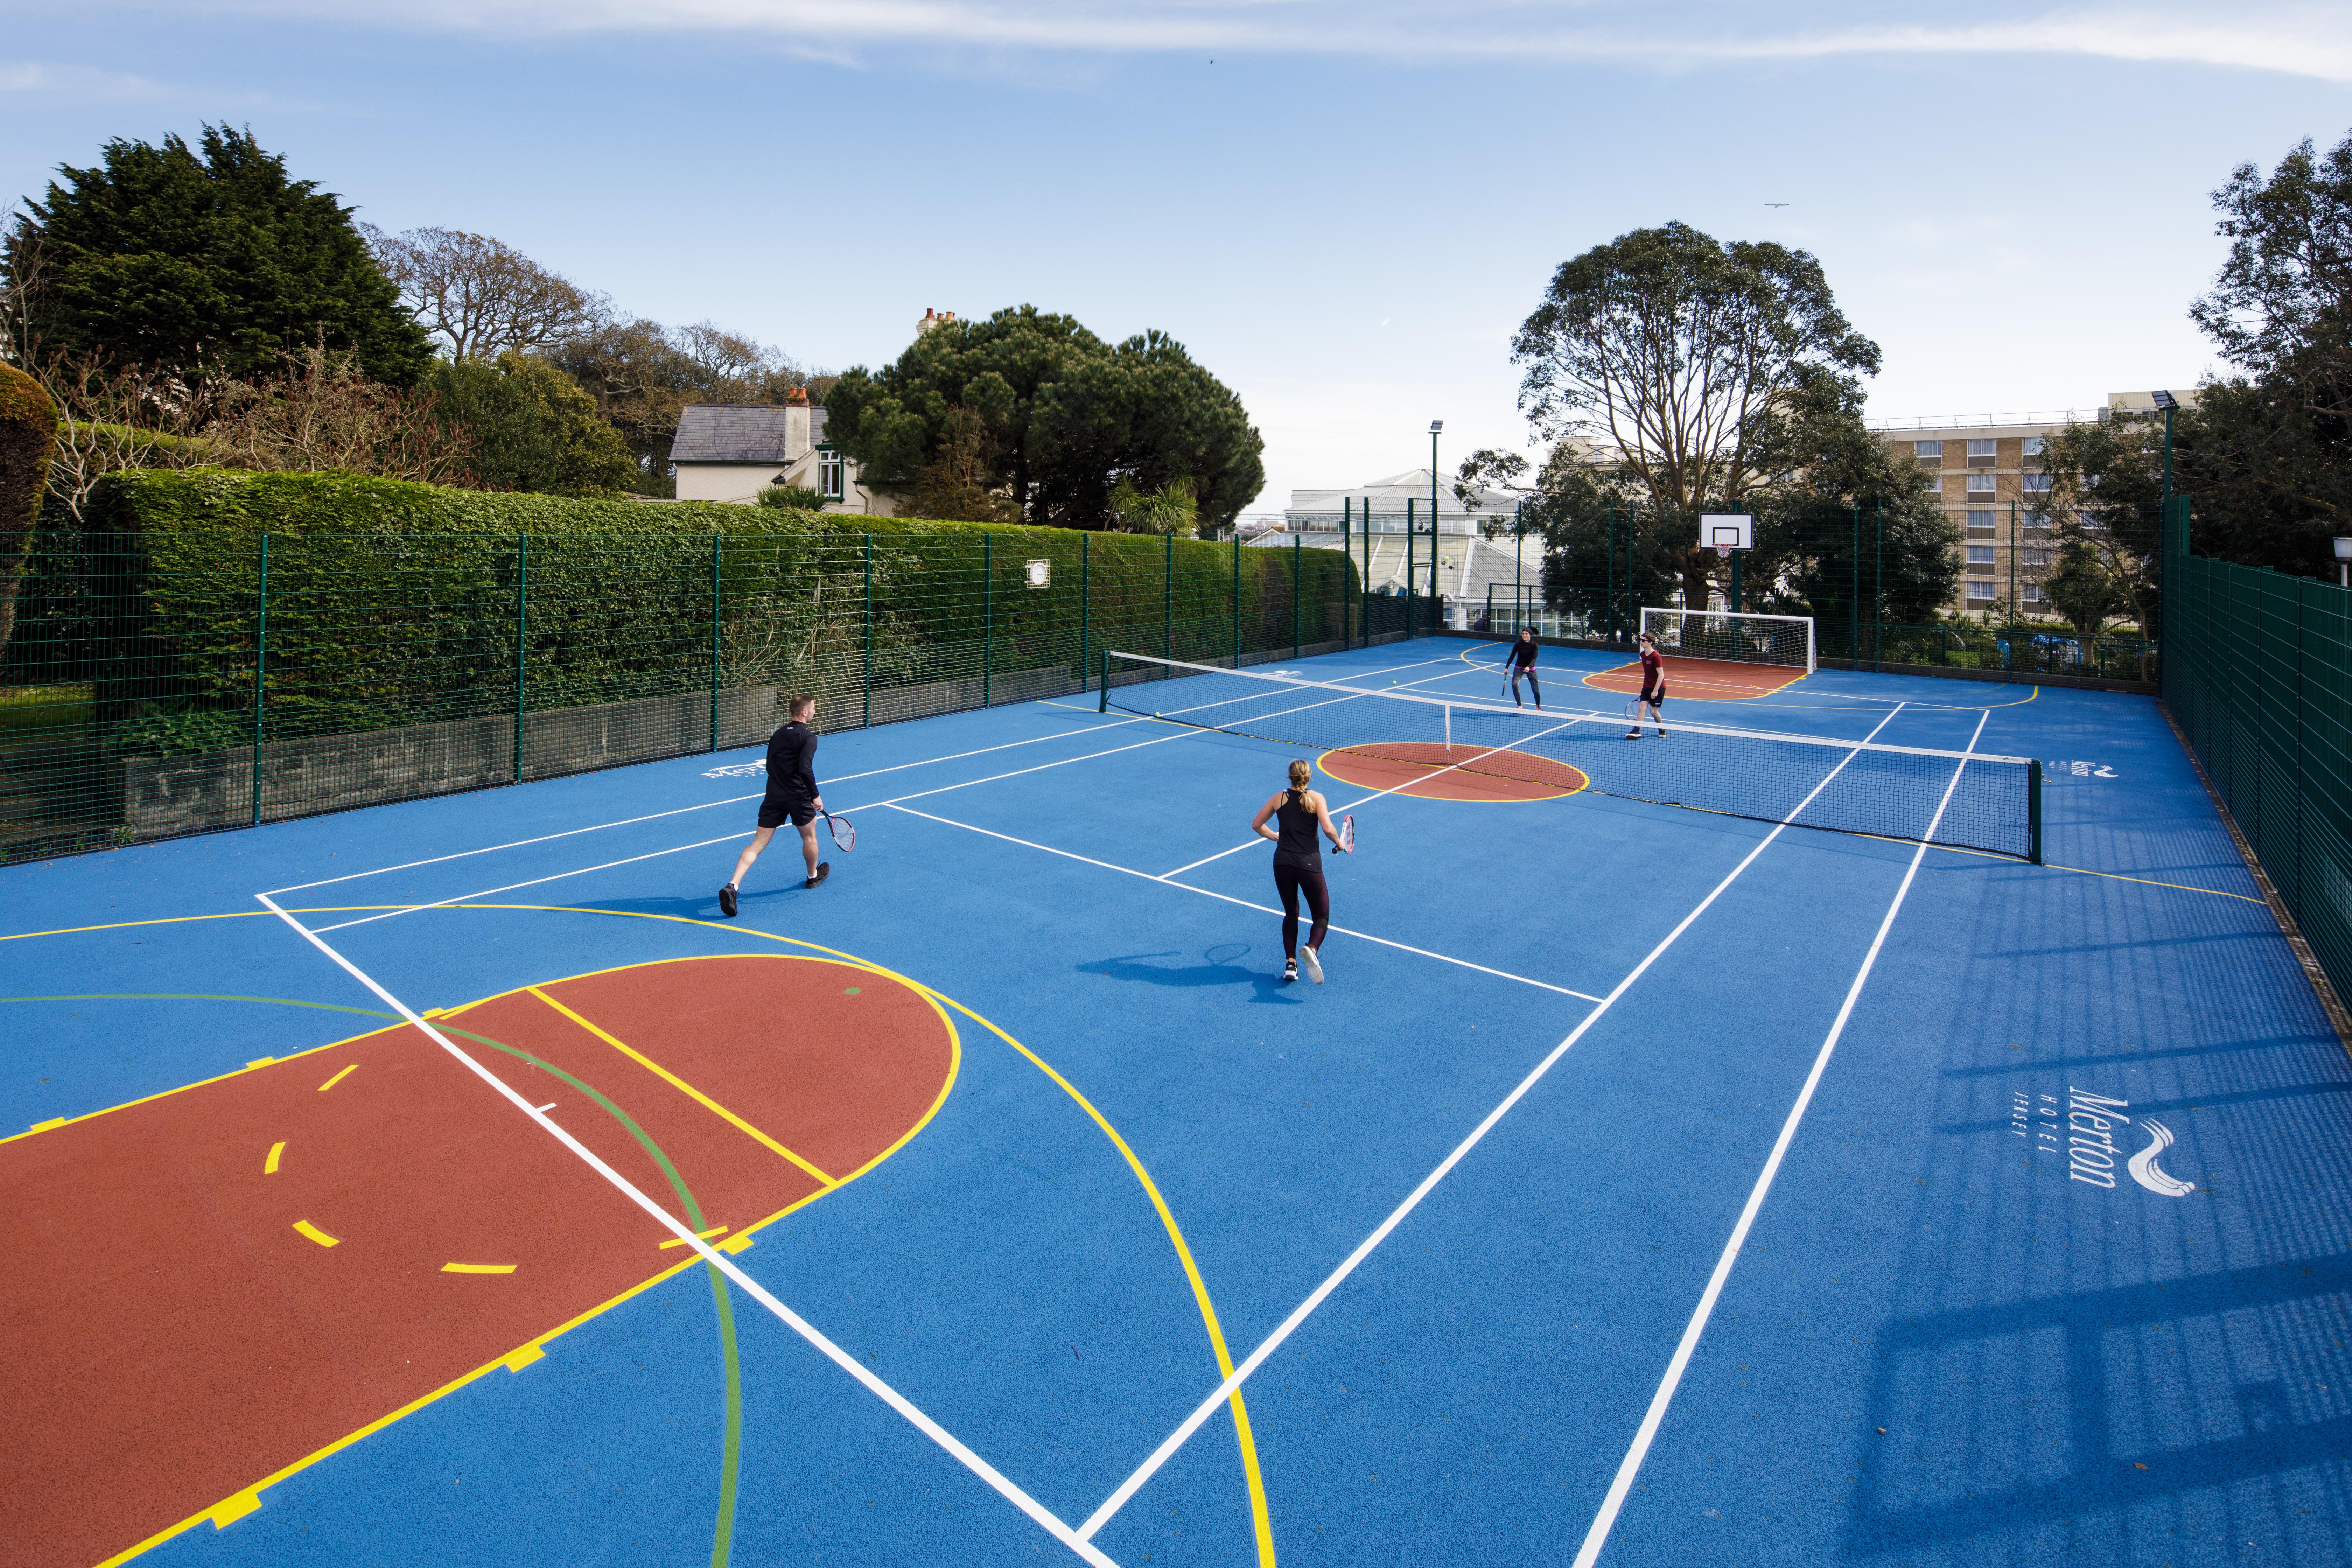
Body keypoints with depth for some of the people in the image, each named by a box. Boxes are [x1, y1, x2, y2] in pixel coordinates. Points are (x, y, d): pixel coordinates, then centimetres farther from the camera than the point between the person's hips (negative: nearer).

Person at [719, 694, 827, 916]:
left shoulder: (777, 735, 12)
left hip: (773, 796, 5)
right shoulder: (809, 737, -10)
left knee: (757, 844, 2)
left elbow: (770, 767, 17)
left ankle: (732, 886, -12)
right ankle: (814, 876, 41)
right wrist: (816, 795, -12)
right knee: (809, 836, 20)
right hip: (799, 796, -5)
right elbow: (806, 769, -20)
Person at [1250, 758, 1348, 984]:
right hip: (1309, 863, -3)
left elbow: (1256, 826, 16)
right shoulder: (1317, 798, 0)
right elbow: (1328, 829, -12)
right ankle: (1311, 949, -20)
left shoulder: (1278, 798, 9)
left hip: (1282, 862, 3)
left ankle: (1290, 963, 7)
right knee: (1322, 916, 10)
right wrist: (1339, 844, 7)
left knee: (1291, 914, 20)